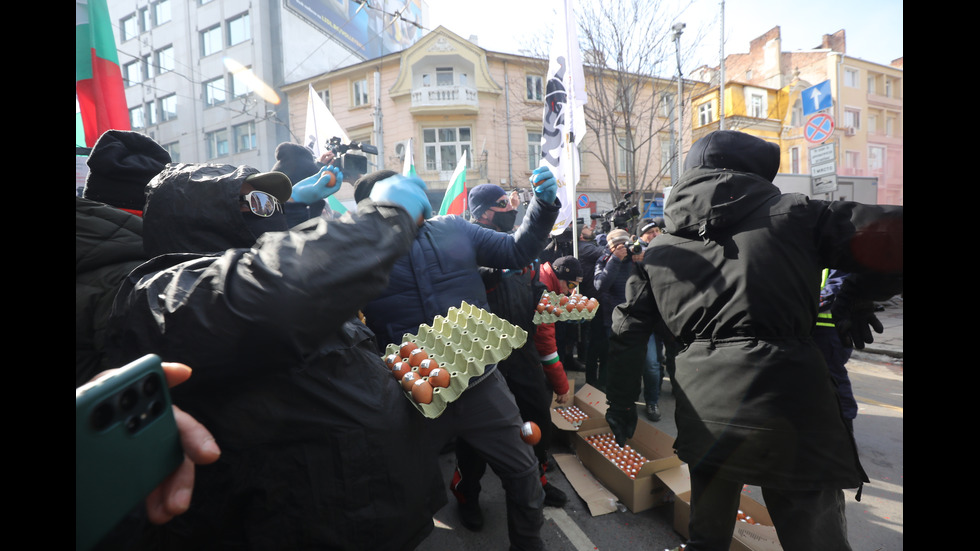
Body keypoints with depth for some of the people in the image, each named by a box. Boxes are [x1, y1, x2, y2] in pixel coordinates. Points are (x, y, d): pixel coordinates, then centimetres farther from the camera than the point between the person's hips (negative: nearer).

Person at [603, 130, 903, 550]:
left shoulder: (659, 249, 12)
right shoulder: (792, 214, 4)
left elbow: (627, 332, 12)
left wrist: (620, 405, 21)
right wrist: (857, 298, 17)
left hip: (704, 413, 3)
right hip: (787, 399, -3)